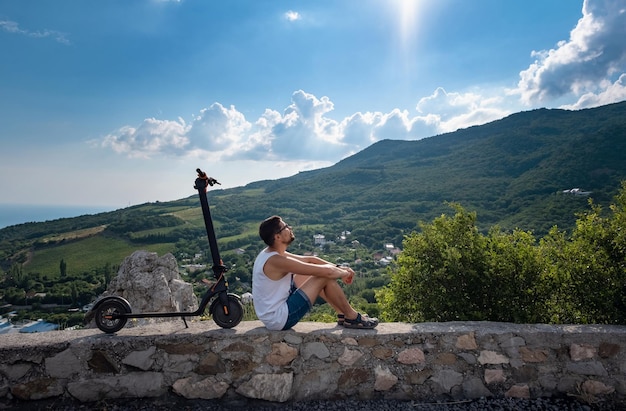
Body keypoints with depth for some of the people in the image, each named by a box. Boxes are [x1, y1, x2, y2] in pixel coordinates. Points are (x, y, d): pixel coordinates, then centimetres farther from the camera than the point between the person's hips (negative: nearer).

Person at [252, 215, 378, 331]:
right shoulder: (277, 261, -27)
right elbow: (327, 272, -25)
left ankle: (342, 314, 23)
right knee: (326, 277, -12)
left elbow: (309, 259, 11)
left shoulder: (269, 254, 3)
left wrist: (339, 268, 5)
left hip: (272, 312, 10)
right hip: (279, 320, -10)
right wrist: (345, 273, -4)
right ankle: (353, 318, 6)